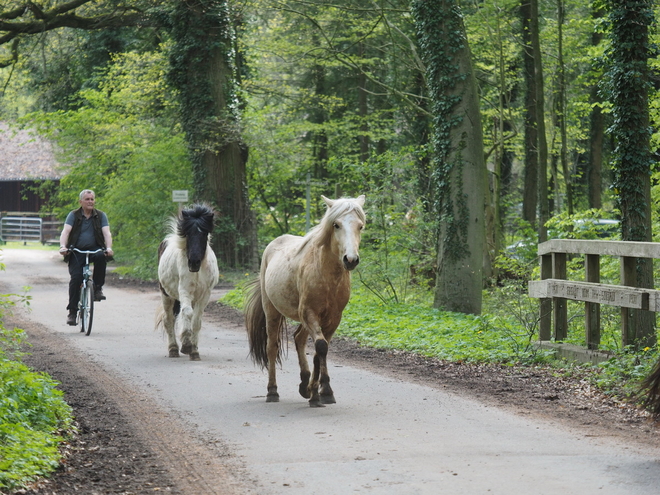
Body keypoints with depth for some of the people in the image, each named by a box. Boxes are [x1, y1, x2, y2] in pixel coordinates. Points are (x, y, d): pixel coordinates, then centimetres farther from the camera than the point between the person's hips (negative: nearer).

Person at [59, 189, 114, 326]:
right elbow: (66, 231, -10)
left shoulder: (101, 216, 6)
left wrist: (108, 248, -26)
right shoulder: (73, 215, 3)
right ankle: (72, 311, -10)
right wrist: (63, 246, -29)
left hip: (94, 249, 1)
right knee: (76, 278, -18)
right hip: (76, 251, -1)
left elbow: (106, 233, -6)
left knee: (101, 257, -34)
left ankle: (98, 288, -17)